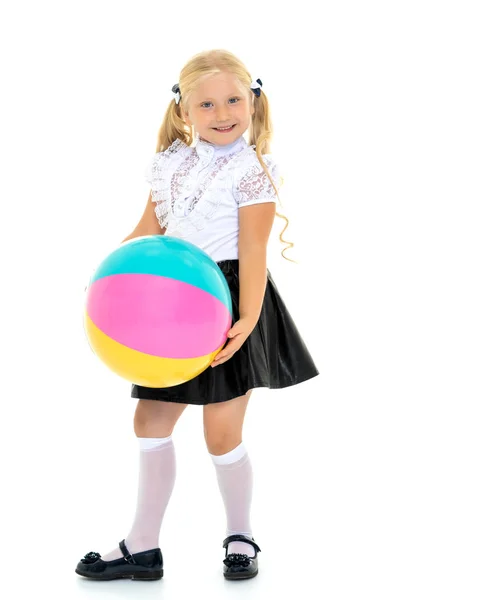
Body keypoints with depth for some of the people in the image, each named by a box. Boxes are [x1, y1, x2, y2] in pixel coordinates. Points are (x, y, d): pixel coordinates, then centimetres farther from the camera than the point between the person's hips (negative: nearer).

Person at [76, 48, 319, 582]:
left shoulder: (251, 169, -9)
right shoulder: (171, 164, 8)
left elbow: (252, 251, -15)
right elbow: (148, 230, 13)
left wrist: (247, 318, -25)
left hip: (225, 303, -6)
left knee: (222, 434, -2)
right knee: (151, 421, 8)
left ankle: (240, 536, 23)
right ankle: (142, 548, 18)